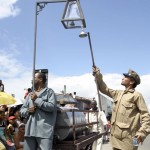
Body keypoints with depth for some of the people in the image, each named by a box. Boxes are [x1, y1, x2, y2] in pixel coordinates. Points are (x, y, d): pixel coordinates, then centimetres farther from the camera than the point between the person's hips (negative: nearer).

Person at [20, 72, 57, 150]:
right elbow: (21, 110, 20)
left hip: (44, 130, -5)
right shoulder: (30, 94, 22)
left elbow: (52, 107, -8)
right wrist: (28, 110, -2)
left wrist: (37, 99, -6)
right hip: (30, 130, 6)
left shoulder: (49, 91, 6)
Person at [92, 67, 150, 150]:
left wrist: (142, 132, -18)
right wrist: (97, 75, 9)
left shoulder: (136, 95, -8)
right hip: (115, 135, 7)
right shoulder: (118, 93, 12)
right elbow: (104, 89, 19)